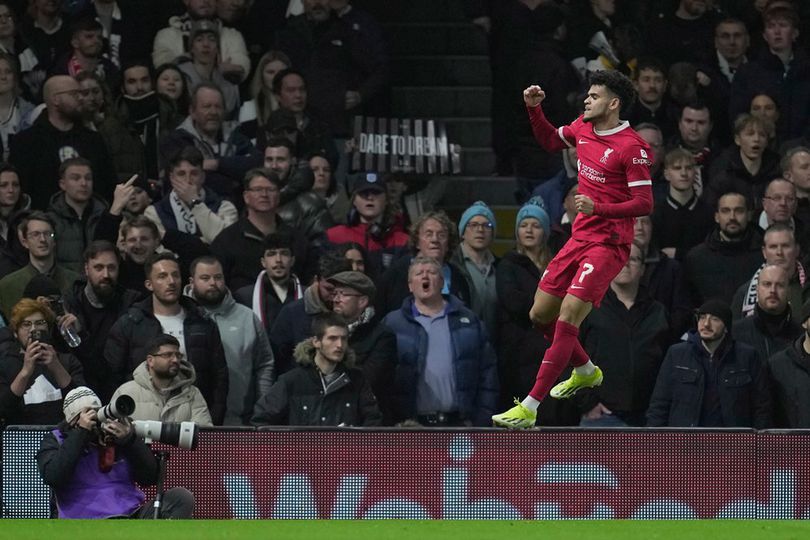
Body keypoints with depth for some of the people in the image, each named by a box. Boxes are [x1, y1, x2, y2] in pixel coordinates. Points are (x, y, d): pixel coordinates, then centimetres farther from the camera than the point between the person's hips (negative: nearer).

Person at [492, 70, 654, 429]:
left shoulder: (631, 147, -16)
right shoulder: (583, 128, 7)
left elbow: (645, 204, -17)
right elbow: (550, 141, 28)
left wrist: (599, 208, -29)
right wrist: (534, 108, 12)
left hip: (609, 244, -9)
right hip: (579, 237, 9)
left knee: (567, 319, -16)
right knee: (540, 315, 13)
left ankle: (529, 409, -18)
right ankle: (586, 372, 39)